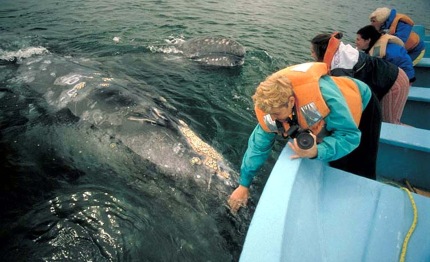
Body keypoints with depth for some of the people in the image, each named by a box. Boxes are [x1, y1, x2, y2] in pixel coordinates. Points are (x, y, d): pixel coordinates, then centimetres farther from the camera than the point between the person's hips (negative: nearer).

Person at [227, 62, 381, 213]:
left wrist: (317, 152, -59)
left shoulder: (326, 97, -47)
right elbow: (258, 146, -20)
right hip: (324, 120, 3)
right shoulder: (272, 107, -31)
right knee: (337, 167, 8)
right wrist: (244, 185, -14)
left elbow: (350, 136, -39)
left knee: (361, 173, 3)